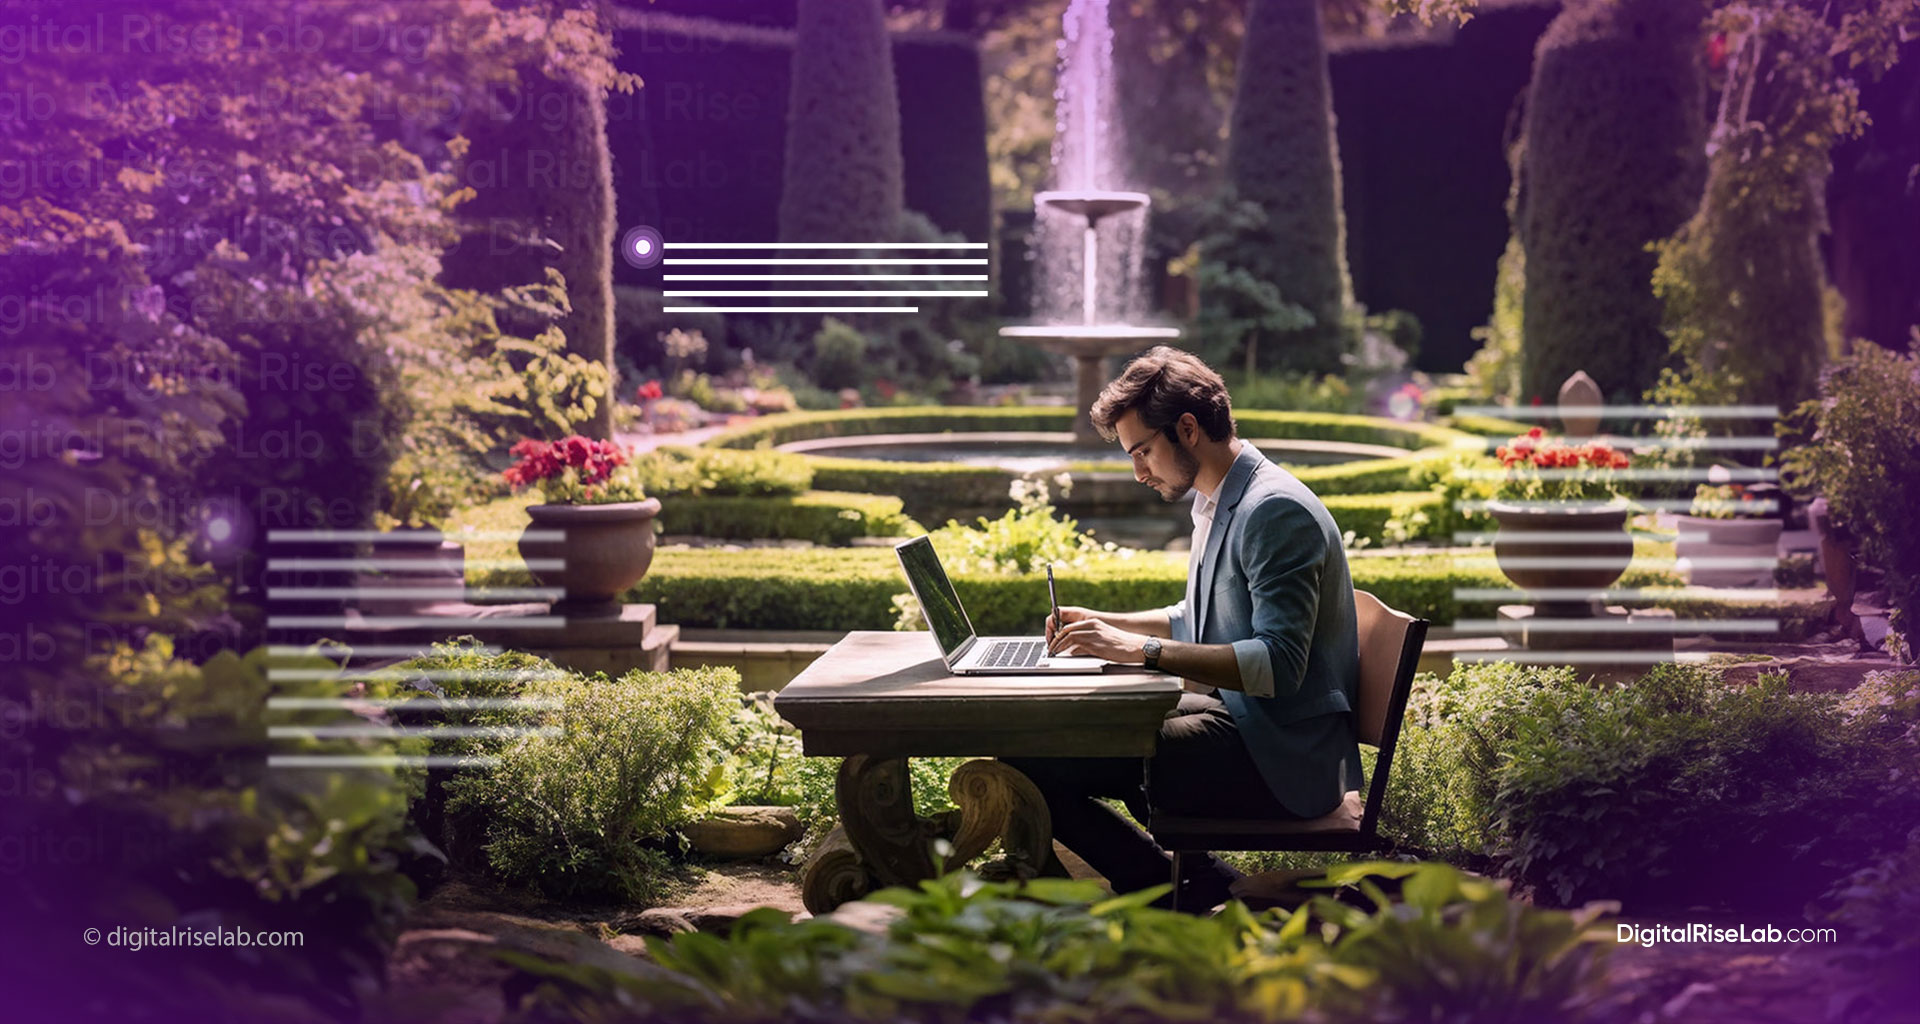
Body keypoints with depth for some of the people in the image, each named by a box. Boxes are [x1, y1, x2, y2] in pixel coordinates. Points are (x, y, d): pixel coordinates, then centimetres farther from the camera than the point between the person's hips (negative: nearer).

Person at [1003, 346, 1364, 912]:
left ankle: (1196, 894, -6)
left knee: (1035, 765, -17)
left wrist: (1143, 649, -28)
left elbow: (1279, 664, -27)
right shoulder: (1217, 501, 14)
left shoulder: (1276, 512, -18)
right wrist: (1107, 624, 15)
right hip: (1237, 717, 11)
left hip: (1282, 759, -11)